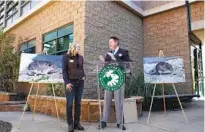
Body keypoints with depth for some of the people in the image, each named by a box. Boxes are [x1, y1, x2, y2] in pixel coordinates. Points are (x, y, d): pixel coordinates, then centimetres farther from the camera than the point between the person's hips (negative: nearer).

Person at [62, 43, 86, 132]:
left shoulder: (80, 57, 13)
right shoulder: (66, 57, 0)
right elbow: (64, 70, -5)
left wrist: (84, 76, 4)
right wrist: (67, 82, -14)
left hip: (80, 82, 5)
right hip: (71, 82, -4)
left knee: (78, 103, 7)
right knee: (69, 104, -1)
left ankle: (77, 123, 17)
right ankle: (70, 124, 9)